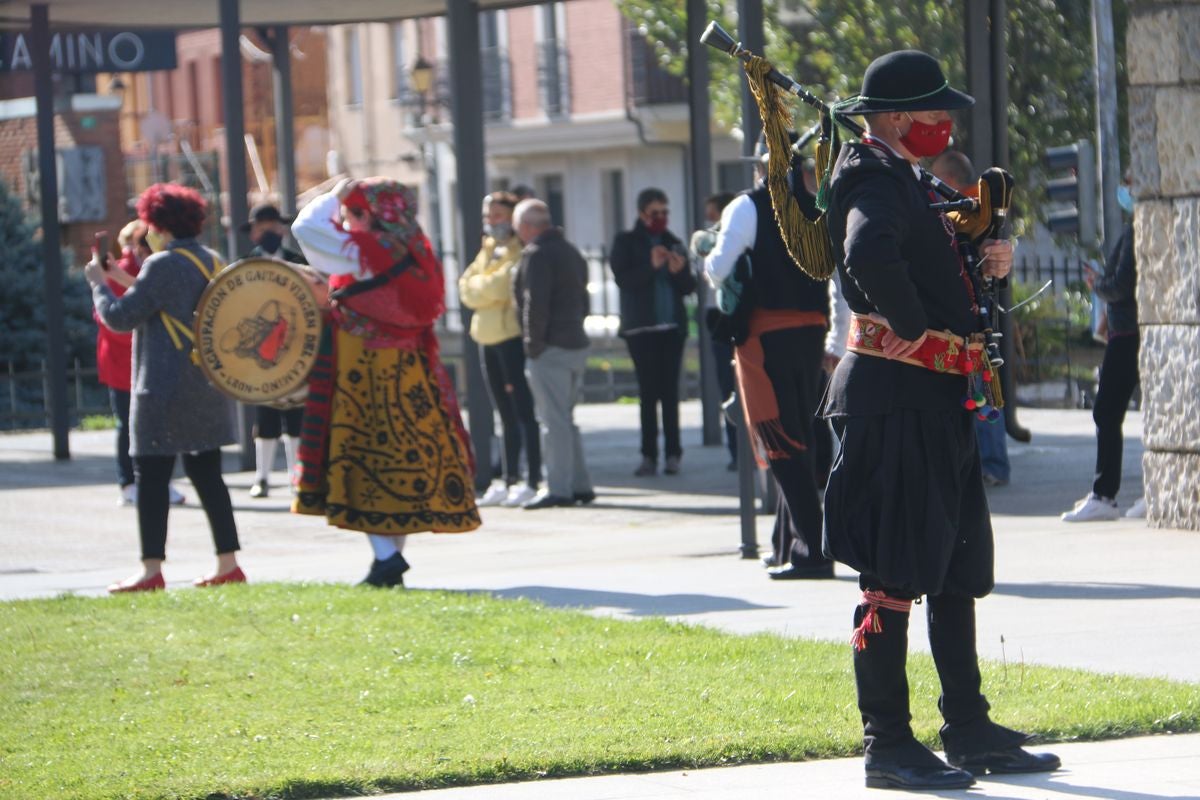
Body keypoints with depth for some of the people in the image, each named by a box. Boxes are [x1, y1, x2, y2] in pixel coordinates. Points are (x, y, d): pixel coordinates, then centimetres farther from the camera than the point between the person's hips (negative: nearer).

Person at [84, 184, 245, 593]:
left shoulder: (164, 265, -14)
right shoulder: (212, 262, 11)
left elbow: (120, 317, -13)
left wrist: (99, 283, 3)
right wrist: (129, 281, 23)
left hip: (167, 388, -8)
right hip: (209, 386, 8)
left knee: (151, 476, -4)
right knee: (206, 474, 11)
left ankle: (151, 570, -7)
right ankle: (228, 565, 10)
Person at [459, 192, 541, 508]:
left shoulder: (522, 251, -6)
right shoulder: (488, 250, 19)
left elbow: (501, 285, -19)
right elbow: (467, 287, 8)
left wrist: (480, 286, -2)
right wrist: (490, 287, -7)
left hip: (512, 336, -8)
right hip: (489, 338, 8)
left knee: (523, 411, -9)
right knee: (507, 415, 11)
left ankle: (532, 482, -10)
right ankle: (509, 481, 14)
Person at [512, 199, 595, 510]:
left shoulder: (536, 255, -12)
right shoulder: (571, 252, 18)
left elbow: (535, 304, -19)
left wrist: (533, 345, -15)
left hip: (550, 348, -9)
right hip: (576, 343, 9)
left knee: (553, 420, -7)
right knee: (566, 419, 16)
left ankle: (558, 489, -8)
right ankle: (579, 485, 16)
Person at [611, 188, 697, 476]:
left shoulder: (673, 243, 14)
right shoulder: (626, 242, 5)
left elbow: (690, 287, 11)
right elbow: (622, 279, -9)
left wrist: (680, 271, -9)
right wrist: (651, 266, -22)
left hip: (673, 326, 2)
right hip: (641, 328, -2)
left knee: (670, 391, -1)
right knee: (648, 392, -4)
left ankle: (673, 454, 1)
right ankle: (649, 455, -2)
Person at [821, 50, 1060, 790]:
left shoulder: (905, 179, 19)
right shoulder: (874, 179, -13)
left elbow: (941, 273, 28)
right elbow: (869, 252, -35)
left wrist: (992, 263, 7)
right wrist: (914, 326, -22)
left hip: (938, 402, 10)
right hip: (895, 396, -10)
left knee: (958, 570, 14)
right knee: (894, 575, -6)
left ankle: (971, 732, 21)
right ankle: (888, 746, -3)